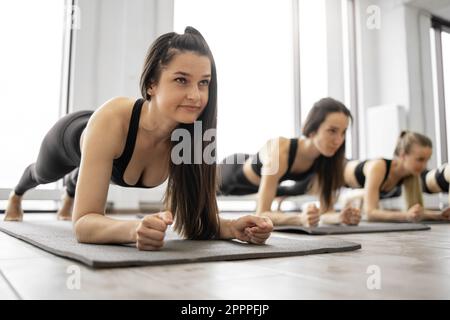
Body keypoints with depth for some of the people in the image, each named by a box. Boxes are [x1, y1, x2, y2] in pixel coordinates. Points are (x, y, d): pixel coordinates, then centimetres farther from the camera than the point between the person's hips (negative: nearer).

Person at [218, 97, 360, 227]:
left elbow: (326, 211, -25)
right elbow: (261, 214, -48)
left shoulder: (327, 157, -29)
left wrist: (340, 216, -47)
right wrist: (300, 218, -65)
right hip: (232, 173, -5)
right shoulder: (279, 151, -46)